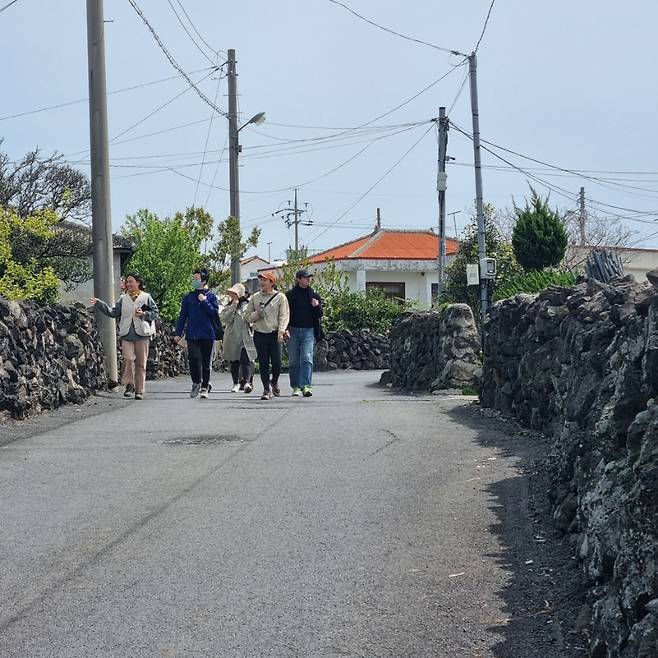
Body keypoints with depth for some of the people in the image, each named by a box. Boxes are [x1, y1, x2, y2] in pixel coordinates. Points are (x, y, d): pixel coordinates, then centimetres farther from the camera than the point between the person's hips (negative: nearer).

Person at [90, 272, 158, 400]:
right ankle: (129, 384, -3)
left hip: (141, 335, -2)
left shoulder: (146, 297, 5)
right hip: (126, 335, 2)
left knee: (141, 363, 2)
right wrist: (99, 304, 4)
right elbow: (113, 312, 10)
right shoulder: (123, 299, 14)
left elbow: (155, 313, 5)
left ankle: (139, 391, 9)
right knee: (128, 358, -17)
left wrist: (144, 314, -11)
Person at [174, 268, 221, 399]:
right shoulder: (188, 297, 11)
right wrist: (178, 333, 7)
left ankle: (204, 387, 15)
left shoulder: (211, 296, 4)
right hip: (192, 334, 1)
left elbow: (215, 313, -6)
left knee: (206, 362, 4)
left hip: (208, 335, -1)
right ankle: (196, 383, 7)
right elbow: (182, 316, 12)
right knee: (193, 359, -12)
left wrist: (204, 301, -11)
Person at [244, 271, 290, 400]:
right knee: (263, 363, 0)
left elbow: (284, 316, -2)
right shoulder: (254, 298, 13)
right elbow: (248, 316, 15)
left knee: (276, 362, -6)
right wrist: (257, 314, -6)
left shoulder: (280, 297, 4)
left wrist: (281, 331, -14)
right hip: (259, 334, 2)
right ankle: (266, 389, 7)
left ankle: (274, 382, 23)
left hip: (274, 334, -2)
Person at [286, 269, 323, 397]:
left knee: (307, 358, -12)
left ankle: (306, 386, -18)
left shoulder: (314, 294, 9)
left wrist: (317, 306, -10)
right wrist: (285, 328, -9)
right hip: (293, 330, 0)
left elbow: (319, 315, 11)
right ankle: (296, 386, 14)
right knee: (293, 360, 5)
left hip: (309, 330, 0)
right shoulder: (290, 295, 3)